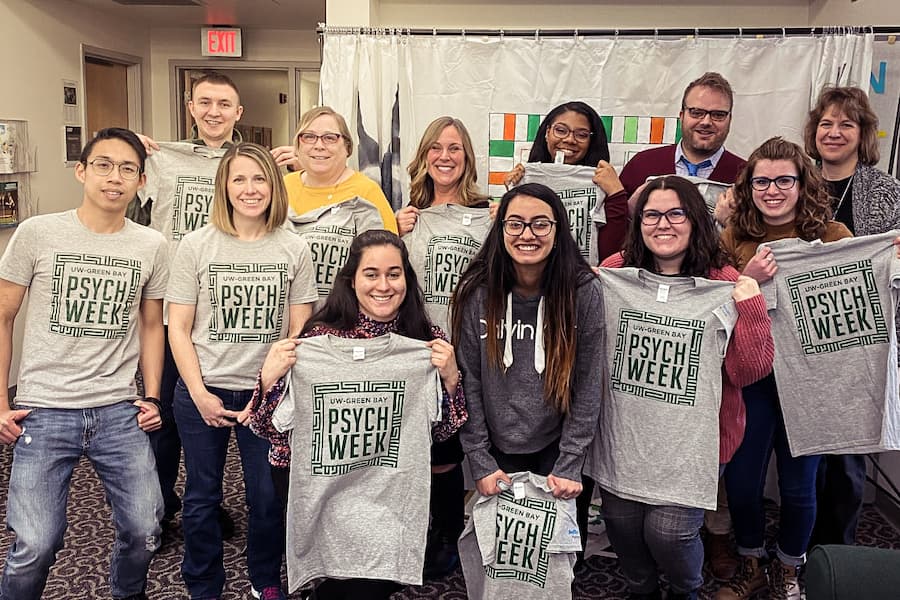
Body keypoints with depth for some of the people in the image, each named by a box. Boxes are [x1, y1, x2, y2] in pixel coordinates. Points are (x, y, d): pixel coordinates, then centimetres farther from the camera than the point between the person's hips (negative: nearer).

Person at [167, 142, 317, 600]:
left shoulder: (294, 250, -1)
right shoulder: (197, 245, -3)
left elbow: (299, 331, 0)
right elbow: (178, 328, -2)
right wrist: (200, 394, -10)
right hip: (202, 393, 0)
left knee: (268, 498, 8)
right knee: (201, 498, 12)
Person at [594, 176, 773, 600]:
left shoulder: (723, 282, -6)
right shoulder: (616, 271, -2)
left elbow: (750, 371, -9)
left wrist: (752, 307, -22)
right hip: (626, 428, 2)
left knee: (668, 529, -9)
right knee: (620, 519, -1)